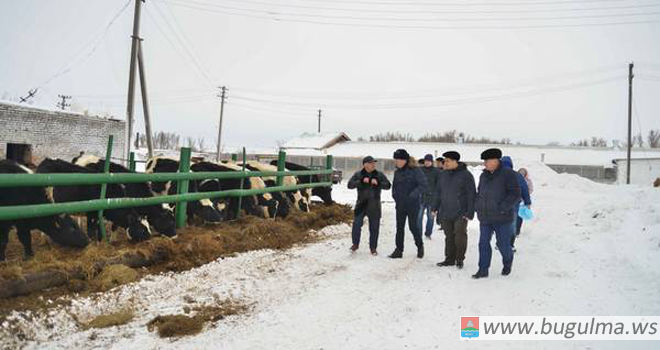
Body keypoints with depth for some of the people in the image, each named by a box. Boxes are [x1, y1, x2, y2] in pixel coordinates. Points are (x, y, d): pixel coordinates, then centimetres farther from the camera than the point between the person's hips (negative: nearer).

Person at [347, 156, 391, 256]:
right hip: (361, 204, -1)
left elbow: (388, 185, -2)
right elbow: (350, 185, -8)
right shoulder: (358, 174, 1)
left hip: (374, 206, 1)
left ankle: (373, 248, 17)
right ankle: (355, 244, 16)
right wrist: (361, 181, -20)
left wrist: (378, 183, -20)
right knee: (356, 224, -4)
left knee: (374, 227, 4)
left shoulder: (379, 175, 4)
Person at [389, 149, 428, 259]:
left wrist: (413, 195, -23)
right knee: (399, 227, 6)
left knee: (413, 226, 1)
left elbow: (423, 185, -16)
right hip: (400, 204, 6)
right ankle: (399, 250, 13)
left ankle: (420, 246, 24)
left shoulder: (415, 170, -12)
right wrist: (395, 195, 5)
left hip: (413, 204, -6)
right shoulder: (397, 172, 7)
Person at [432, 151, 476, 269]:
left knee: (460, 236, -6)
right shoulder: (443, 175, 9)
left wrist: (470, 213, -12)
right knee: (449, 237, 10)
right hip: (445, 213, 5)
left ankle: (460, 259, 11)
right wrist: (435, 207, 12)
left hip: (460, 213, -5)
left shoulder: (466, 175, -7)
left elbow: (471, 195, -7)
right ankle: (449, 259, 20)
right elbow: (438, 192, 18)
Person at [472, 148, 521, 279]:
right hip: (485, 218, 6)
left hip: (502, 218, -6)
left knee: (503, 244, 5)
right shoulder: (484, 176, 11)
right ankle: (483, 270, 11)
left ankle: (507, 264, 33)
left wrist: (503, 208, -21)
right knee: (483, 243, 3)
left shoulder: (508, 174, -9)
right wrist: (477, 206, 6)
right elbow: (479, 193, 22)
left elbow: (515, 194, -14)